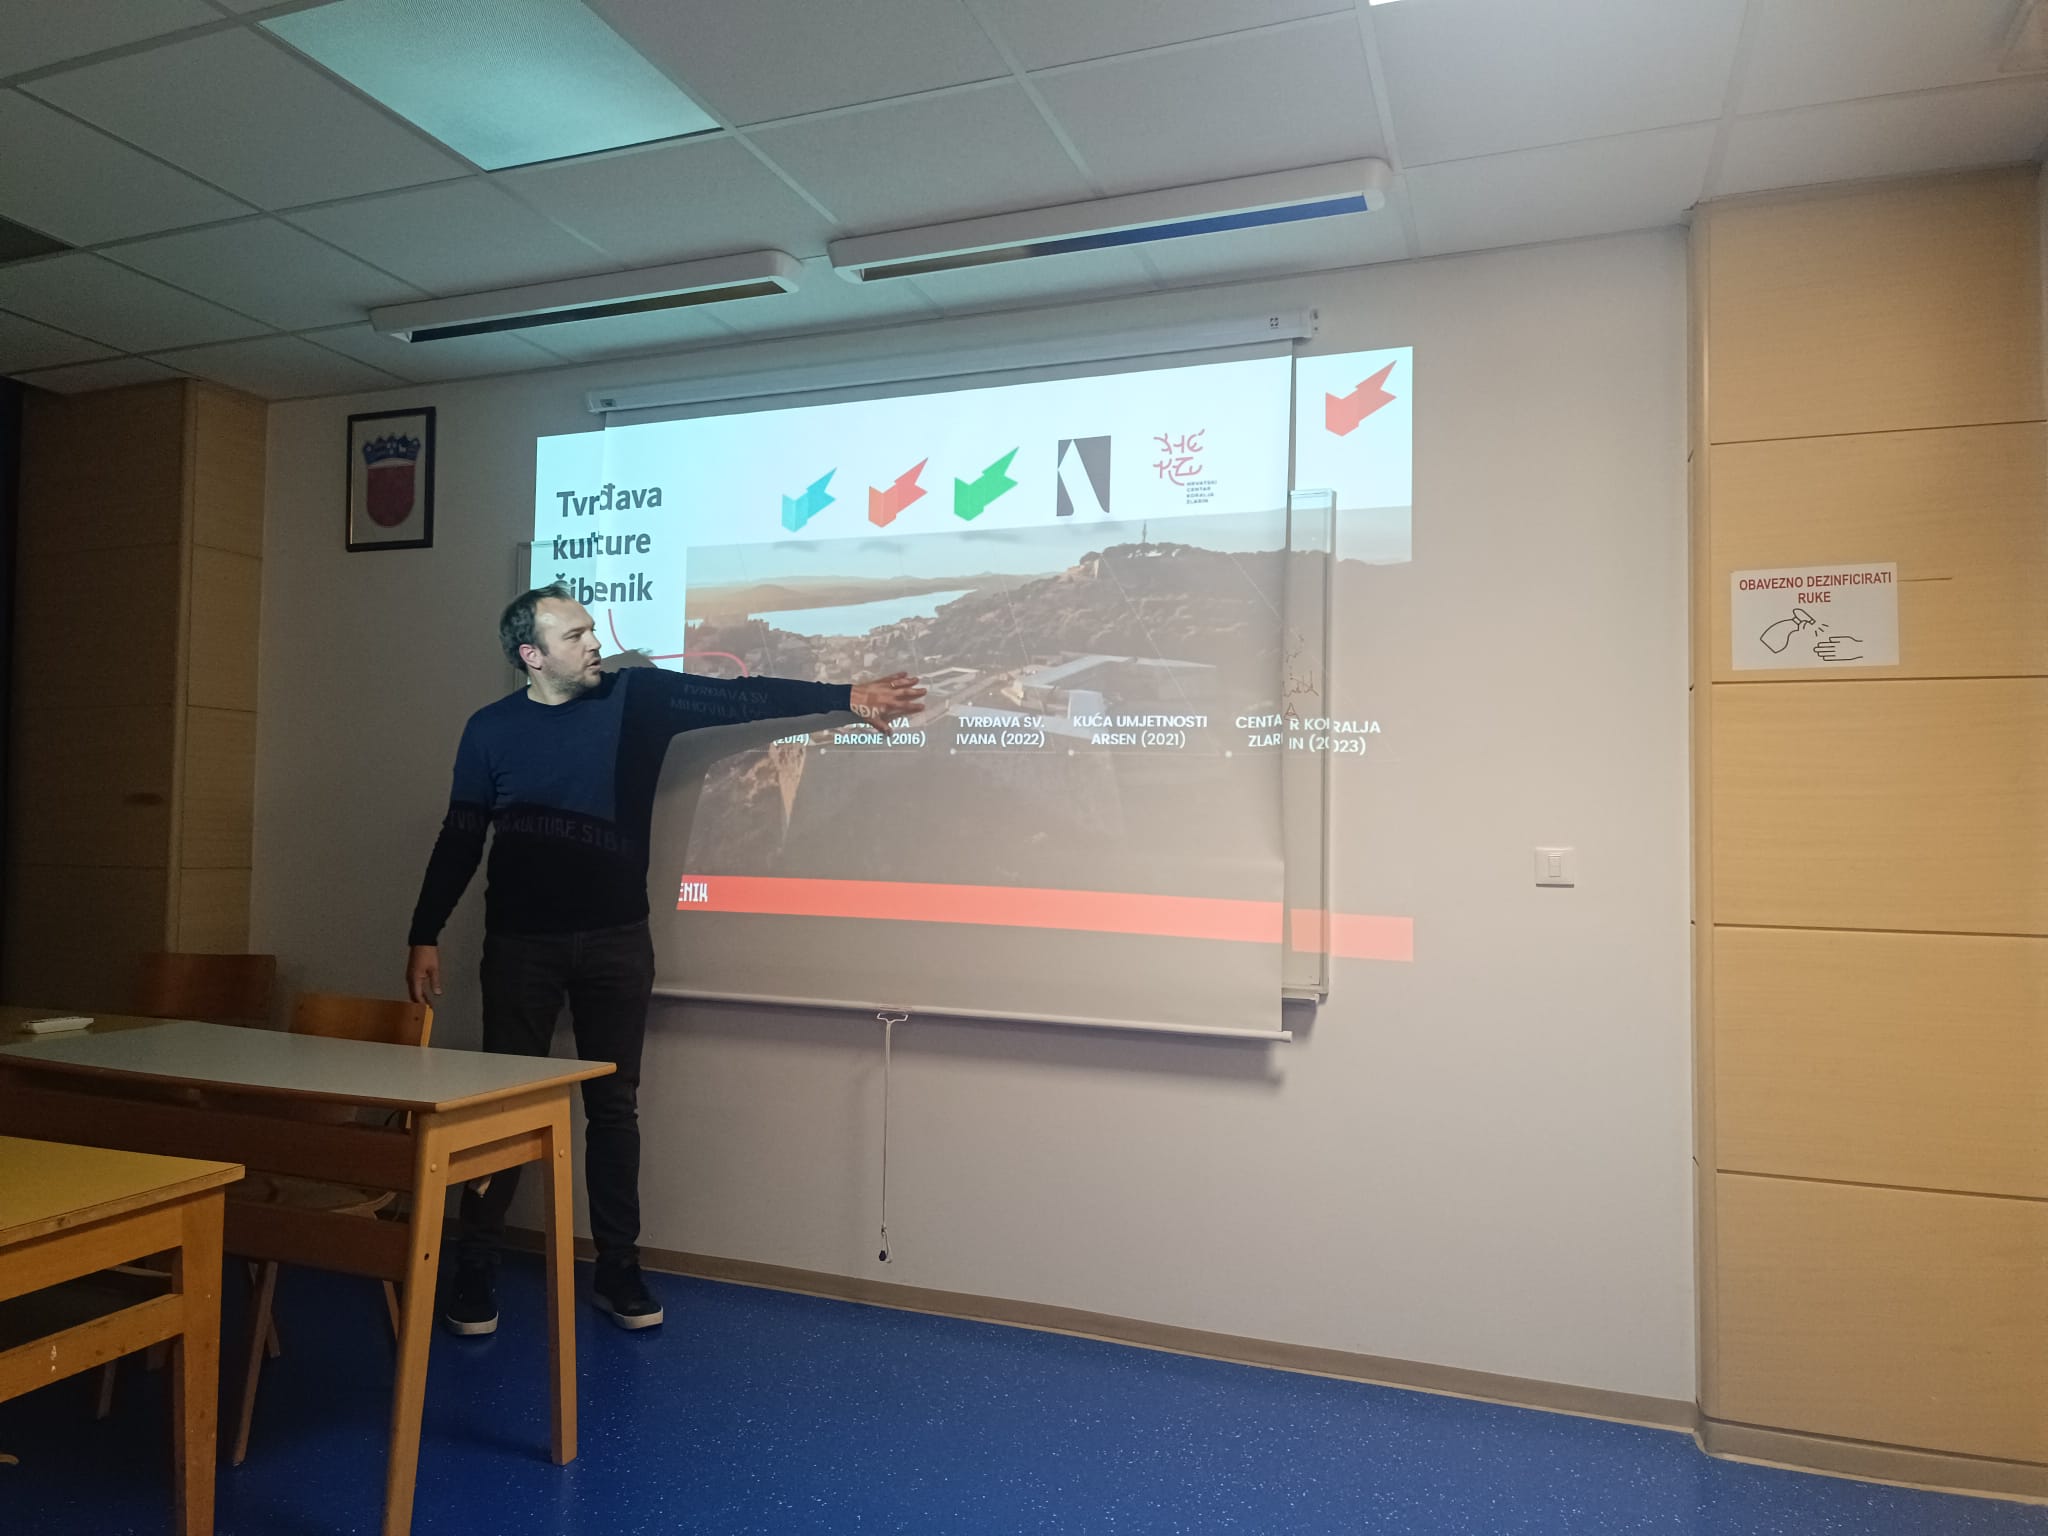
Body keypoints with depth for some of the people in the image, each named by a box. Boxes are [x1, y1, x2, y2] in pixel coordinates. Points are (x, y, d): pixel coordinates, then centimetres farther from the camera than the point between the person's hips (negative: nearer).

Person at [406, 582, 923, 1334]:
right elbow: (459, 841, 4)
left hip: (616, 941, 1)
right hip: (522, 943, 0)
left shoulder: (639, 697, -2)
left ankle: (618, 1270, 21)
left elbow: (742, 697, -8)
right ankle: (473, 1272, 19)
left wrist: (844, 697, -14)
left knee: (614, 1105, 9)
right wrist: (424, 937, 2)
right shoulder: (490, 729, -1)